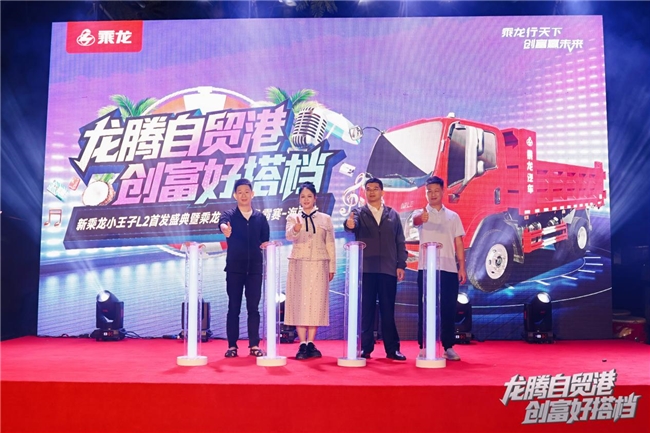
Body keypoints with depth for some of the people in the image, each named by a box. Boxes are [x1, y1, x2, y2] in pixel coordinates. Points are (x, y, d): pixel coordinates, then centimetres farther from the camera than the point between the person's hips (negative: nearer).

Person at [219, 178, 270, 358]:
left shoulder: (260, 217, 8)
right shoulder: (230, 215, 1)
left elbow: (265, 242, 9)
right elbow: (223, 222, -24)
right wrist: (225, 228, -46)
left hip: (255, 268, 1)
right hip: (234, 267, -1)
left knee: (253, 307, 5)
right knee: (234, 307, 2)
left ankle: (254, 345, 11)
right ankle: (232, 345, 8)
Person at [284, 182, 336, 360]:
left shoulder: (325, 219, 9)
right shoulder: (293, 218, 6)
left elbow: (330, 244, 8)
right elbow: (289, 236, -15)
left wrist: (332, 267, 2)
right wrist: (296, 229, -37)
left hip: (319, 265, 1)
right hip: (299, 265, 0)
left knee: (316, 303, -2)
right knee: (299, 303, -4)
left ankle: (311, 344, 5)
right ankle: (302, 345, -1)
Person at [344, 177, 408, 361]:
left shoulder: (393, 214, 11)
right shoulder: (359, 213, 7)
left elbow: (400, 242, 9)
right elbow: (353, 225, -16)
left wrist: (401, 265, 1)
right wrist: (349, 224, -39)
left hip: (388, 269, 1)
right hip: (366, 269, -1)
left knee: (388, 310, 5)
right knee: (366, 310, 2)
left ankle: (392, 349, 10)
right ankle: (365, 348, 9)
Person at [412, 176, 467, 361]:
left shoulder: (453, 216, 13)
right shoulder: (421, 214, 4)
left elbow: (459, 243, 10)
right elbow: (415, 220, -22)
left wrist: (462, 267, 1)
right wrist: (421, 217, -47)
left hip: (449, 268, 2)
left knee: (448, 309, 4)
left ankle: (448, 347, 14)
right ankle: (424, 347, 7)